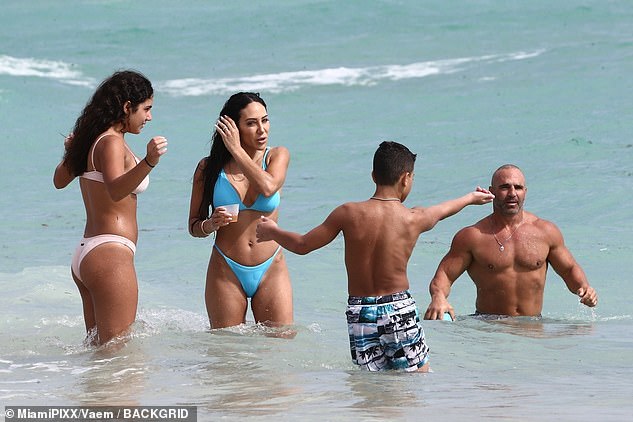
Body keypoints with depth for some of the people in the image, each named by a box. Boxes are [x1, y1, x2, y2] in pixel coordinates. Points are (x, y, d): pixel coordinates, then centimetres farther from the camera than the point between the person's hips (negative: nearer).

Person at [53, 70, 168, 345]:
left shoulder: (91, 140, 14)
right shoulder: (112, 142, -13)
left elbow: (60, 180, 30)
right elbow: (116, 190, -32)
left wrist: (72, 150, 47)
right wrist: (149, 162, -47)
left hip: (84, 255, 10)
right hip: (111, 253, -10)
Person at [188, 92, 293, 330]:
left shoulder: (277, 156, 4)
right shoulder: (209, 168, 2)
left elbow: (267, 186, -19)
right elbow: (194, 226, 6)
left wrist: (237, 150, -11)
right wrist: (210, 224, -17)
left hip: (270, 270, 0)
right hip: (226, 272, 0)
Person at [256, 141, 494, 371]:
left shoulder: (348, 214, -6)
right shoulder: (414, 219, -3)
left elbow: (302, 245, 2)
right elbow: (442, 211, 21)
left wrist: (272, 232, 23)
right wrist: (472, 198, 43)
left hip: (359, 312, 1)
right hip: (400, 310, -1)